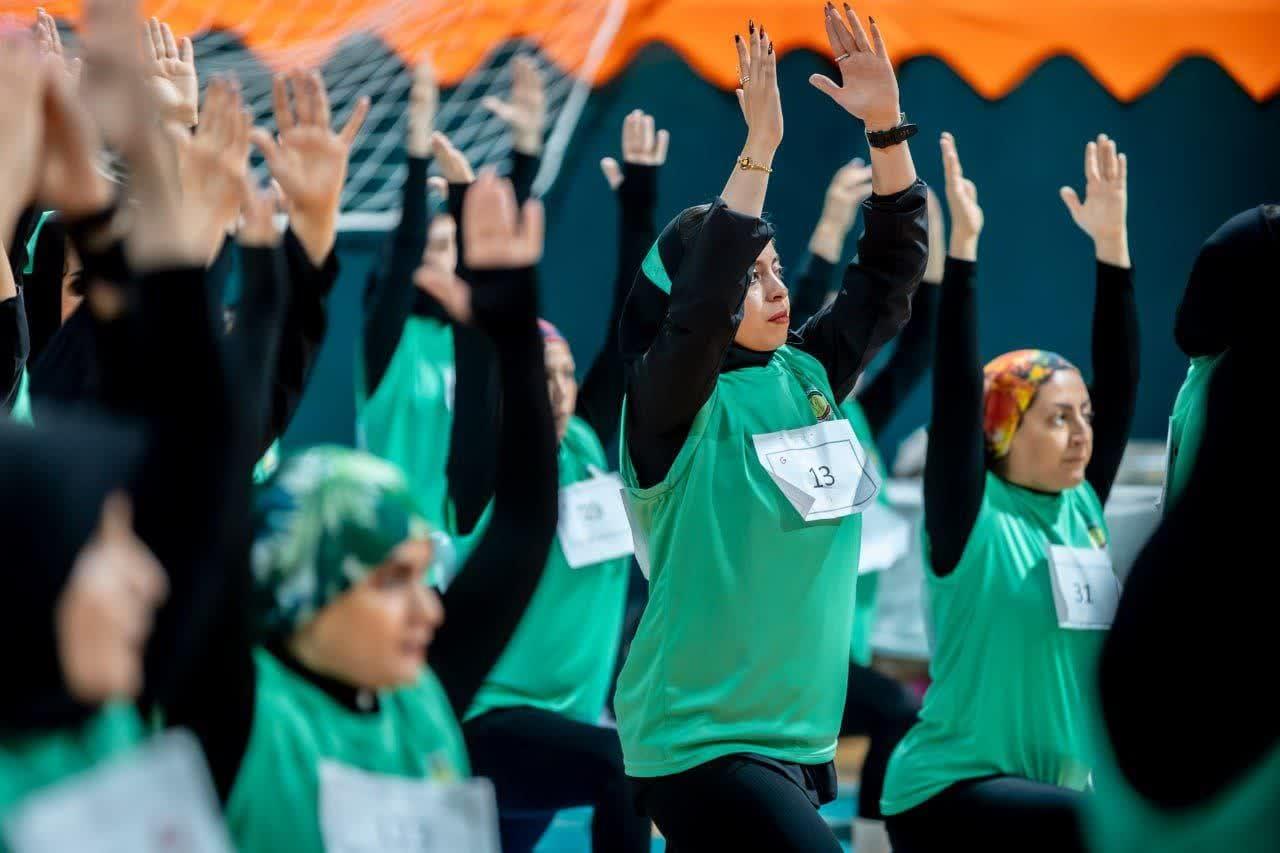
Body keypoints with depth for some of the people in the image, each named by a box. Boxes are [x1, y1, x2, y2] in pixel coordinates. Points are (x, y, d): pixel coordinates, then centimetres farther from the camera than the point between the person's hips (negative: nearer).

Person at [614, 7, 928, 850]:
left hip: (803, 739, 7)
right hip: (699, 745, -7)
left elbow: (891, 274, 7)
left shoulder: (809, 376, 7)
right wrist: (759, 147, -32)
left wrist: (886, 125, -7)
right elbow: (698, 307, -30)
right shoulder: (671, 407, -11)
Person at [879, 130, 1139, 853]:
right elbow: (957, 393, -18)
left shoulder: (1081, 507, 9)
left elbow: (1120, 381, 6)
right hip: (949, 793, -8)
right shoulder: (973, 523, -8)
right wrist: (964, 244, -21)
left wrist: (1112, 242, 2)